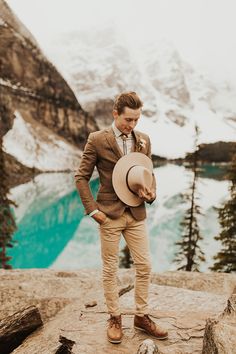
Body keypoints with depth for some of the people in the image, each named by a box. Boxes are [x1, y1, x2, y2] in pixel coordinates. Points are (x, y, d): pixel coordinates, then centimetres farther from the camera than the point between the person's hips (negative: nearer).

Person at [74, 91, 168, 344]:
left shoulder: (143, 140, 5)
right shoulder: (97, 140, -8)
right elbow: (81, 177, -5)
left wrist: (151, 193, -6)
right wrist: (92, 209, -11)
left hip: (136, 214, 4)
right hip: (109, 214, -4)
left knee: (144, 266, 8)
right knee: (110, 269, 8)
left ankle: (141, 316, 27)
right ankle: (114, 318, 26)